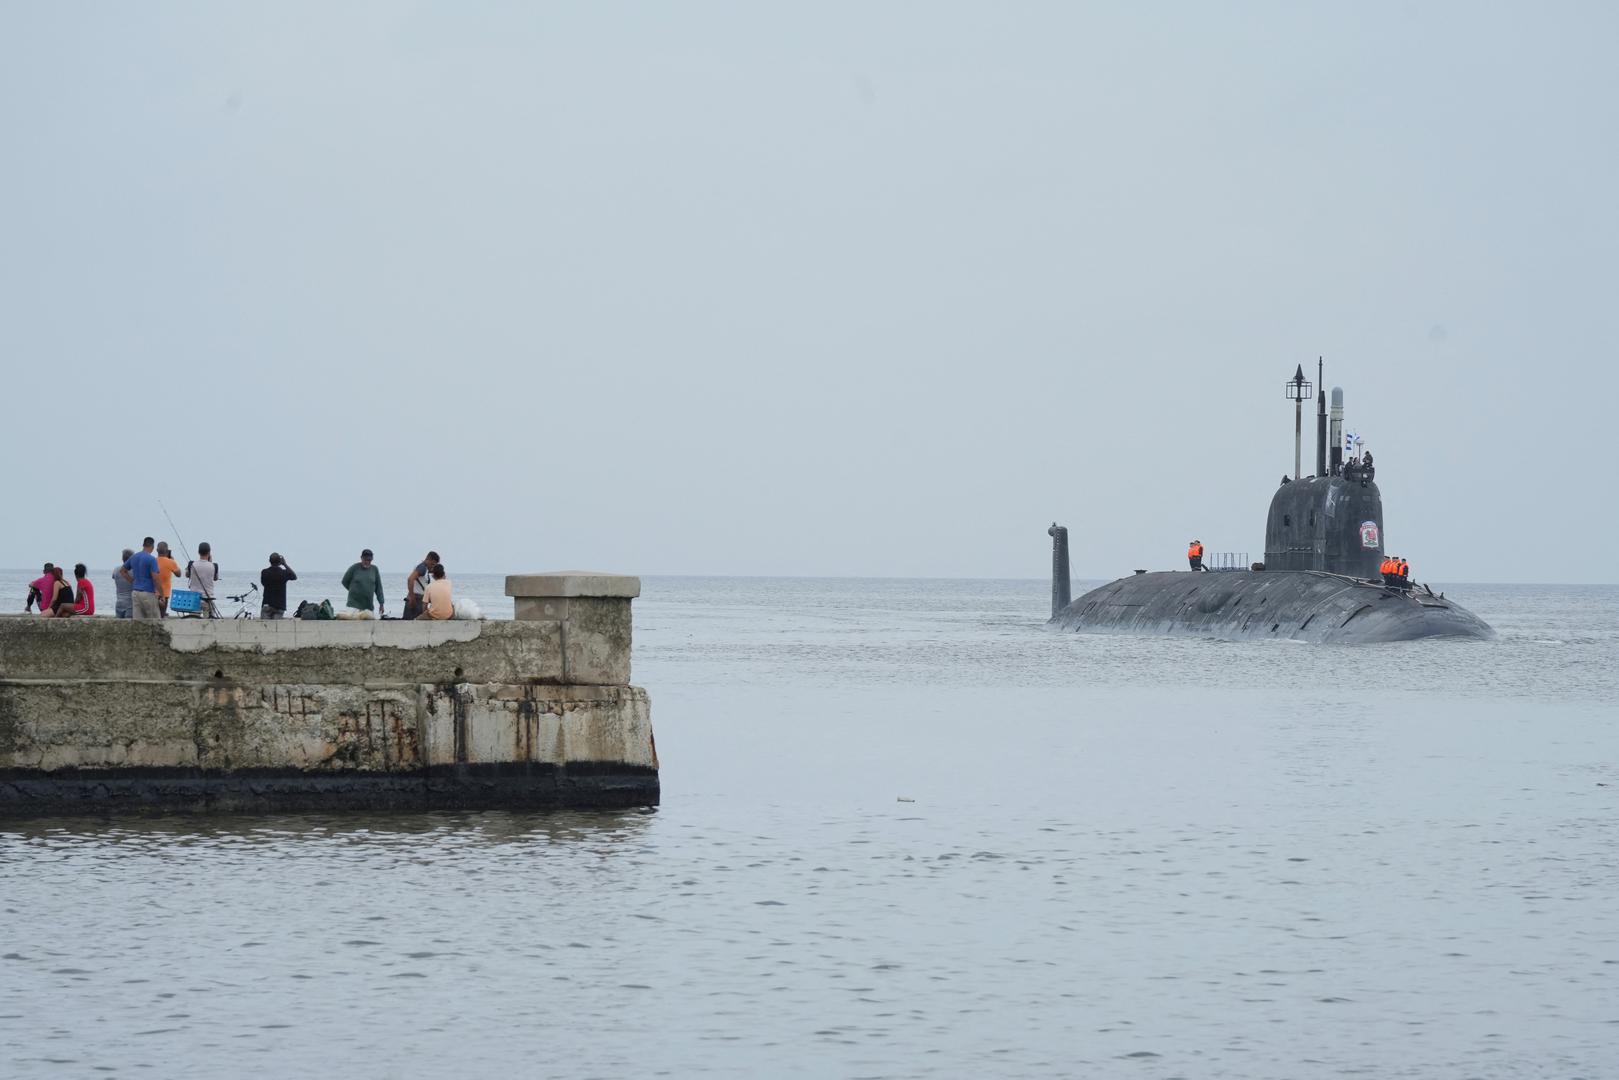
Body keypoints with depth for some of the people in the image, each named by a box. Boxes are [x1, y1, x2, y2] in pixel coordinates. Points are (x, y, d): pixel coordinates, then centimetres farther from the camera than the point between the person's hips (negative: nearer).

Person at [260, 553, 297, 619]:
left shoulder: (264, 572, -4)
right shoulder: (284, 573, -6)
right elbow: (295, 577, 15)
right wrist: (285, 564, 15)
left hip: (267, 604, 0)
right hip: (280, 606, 0)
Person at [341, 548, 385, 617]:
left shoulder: (374, 569, 7)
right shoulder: (354, 568, -2)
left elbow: (378, 587, 10)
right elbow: (344, 581, 9)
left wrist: (381, 604, 6)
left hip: (368, 605, 3)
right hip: (354, 604, -3)